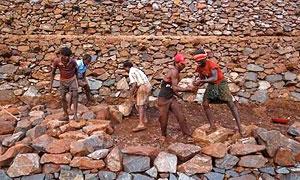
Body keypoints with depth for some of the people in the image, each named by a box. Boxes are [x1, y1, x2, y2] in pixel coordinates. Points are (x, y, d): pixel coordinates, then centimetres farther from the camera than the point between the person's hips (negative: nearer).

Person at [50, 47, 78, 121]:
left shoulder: (72, 61, -21)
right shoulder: (56, 61, -20)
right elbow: (53, 72, -7)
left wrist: (77, 80, 9)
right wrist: (51, 85, -7)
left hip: (72, 79, -2)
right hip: (63, 81, 2)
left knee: (75, 95, -15)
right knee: (63, 98, 5)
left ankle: (75, 114, -14)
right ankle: (66, 115, 18)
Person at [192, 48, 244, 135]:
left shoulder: (211, 64, -26)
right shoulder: (199, 67, -4)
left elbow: (214, 78, -36)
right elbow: (202, 78, 8)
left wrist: (201, 81, -38)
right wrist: (198, 83, -15)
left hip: (220, 83, -7)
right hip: (211, 85, 7)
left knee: (231, 104, -8)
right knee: (205, 104, -4)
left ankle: (239, 127, -7)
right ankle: (212, 126, 6)